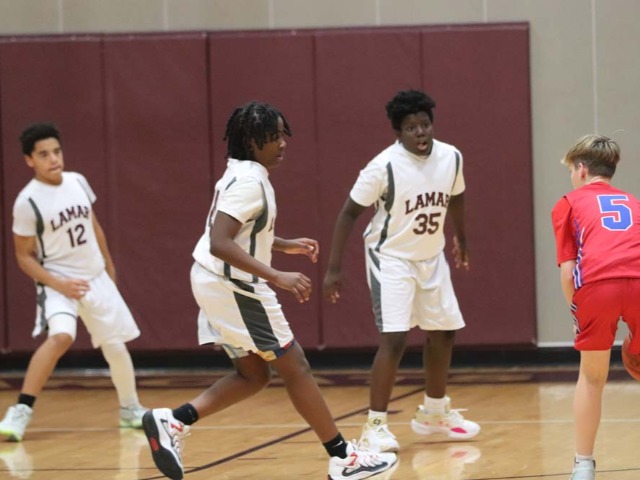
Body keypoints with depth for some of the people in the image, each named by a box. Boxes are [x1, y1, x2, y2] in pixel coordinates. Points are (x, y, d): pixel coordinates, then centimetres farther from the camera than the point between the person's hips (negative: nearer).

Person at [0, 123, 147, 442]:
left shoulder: (78, 182, -1)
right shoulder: (28, 201, -17)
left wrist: (109, 266, 21)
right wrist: (59, 285, -21)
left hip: (96, 278, 6)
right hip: (58, 282, -6)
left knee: (116, 345, 11)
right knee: (60, 336, -30)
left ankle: (130, 409, 34)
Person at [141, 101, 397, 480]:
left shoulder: (245, 175, 10)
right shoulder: (249, 182, -21)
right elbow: (219, 244, -31)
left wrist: (285, 246, 21)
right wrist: (277, 277, -34)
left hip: (219, 284, 10)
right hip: (233, 287, -10)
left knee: (253, 375, 16)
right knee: (295, 367, -1)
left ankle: (174, 421, 4)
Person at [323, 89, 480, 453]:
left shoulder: (451, 158, -9)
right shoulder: (384, 166, -24)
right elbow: (350, 212, -15)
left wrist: (462, 239, 26)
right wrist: (334, 269, -16)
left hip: (432, 257, 6)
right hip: (391, 259, -6)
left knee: (443, 333, 14)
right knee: (395, 339, -17)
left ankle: (434, 414, 33)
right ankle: (376, 425, -10)